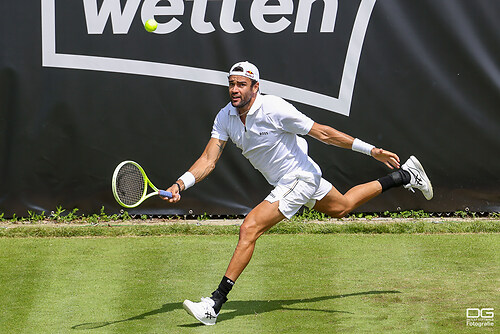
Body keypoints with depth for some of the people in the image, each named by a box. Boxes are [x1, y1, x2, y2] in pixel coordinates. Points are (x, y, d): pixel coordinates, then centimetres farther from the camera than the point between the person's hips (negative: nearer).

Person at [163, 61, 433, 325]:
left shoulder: (274, 109, -26)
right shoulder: (225, 117, -7)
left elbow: (323, 133, -20)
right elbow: (208, 160, -10)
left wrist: (372, 151, -18)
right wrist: (180, 184, -27)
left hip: (300, 178, -8)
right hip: (282, 182, 9)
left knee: (249, 228, -20)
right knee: (342, 208, 29)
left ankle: (215, 304, -18)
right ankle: (403, 176, 45)